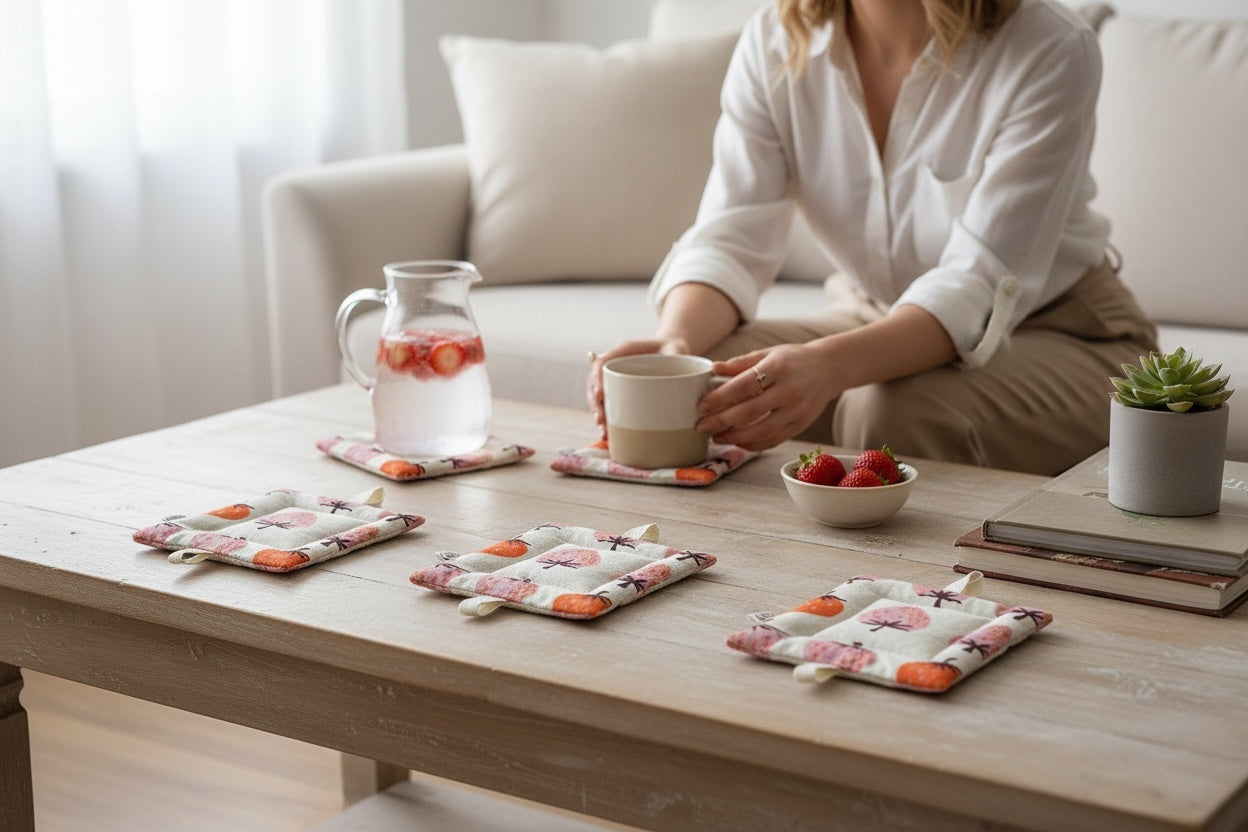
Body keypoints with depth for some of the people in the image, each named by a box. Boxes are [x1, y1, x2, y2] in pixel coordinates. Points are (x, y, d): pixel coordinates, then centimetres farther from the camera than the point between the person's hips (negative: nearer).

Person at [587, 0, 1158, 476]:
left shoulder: (1050, 51, -23)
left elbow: (981, 284, -31)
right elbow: (729, 239, -15)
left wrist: (828, 366, -49)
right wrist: (676, 339, -39)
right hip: (870, 322, 4)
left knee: (892, 411, -34)